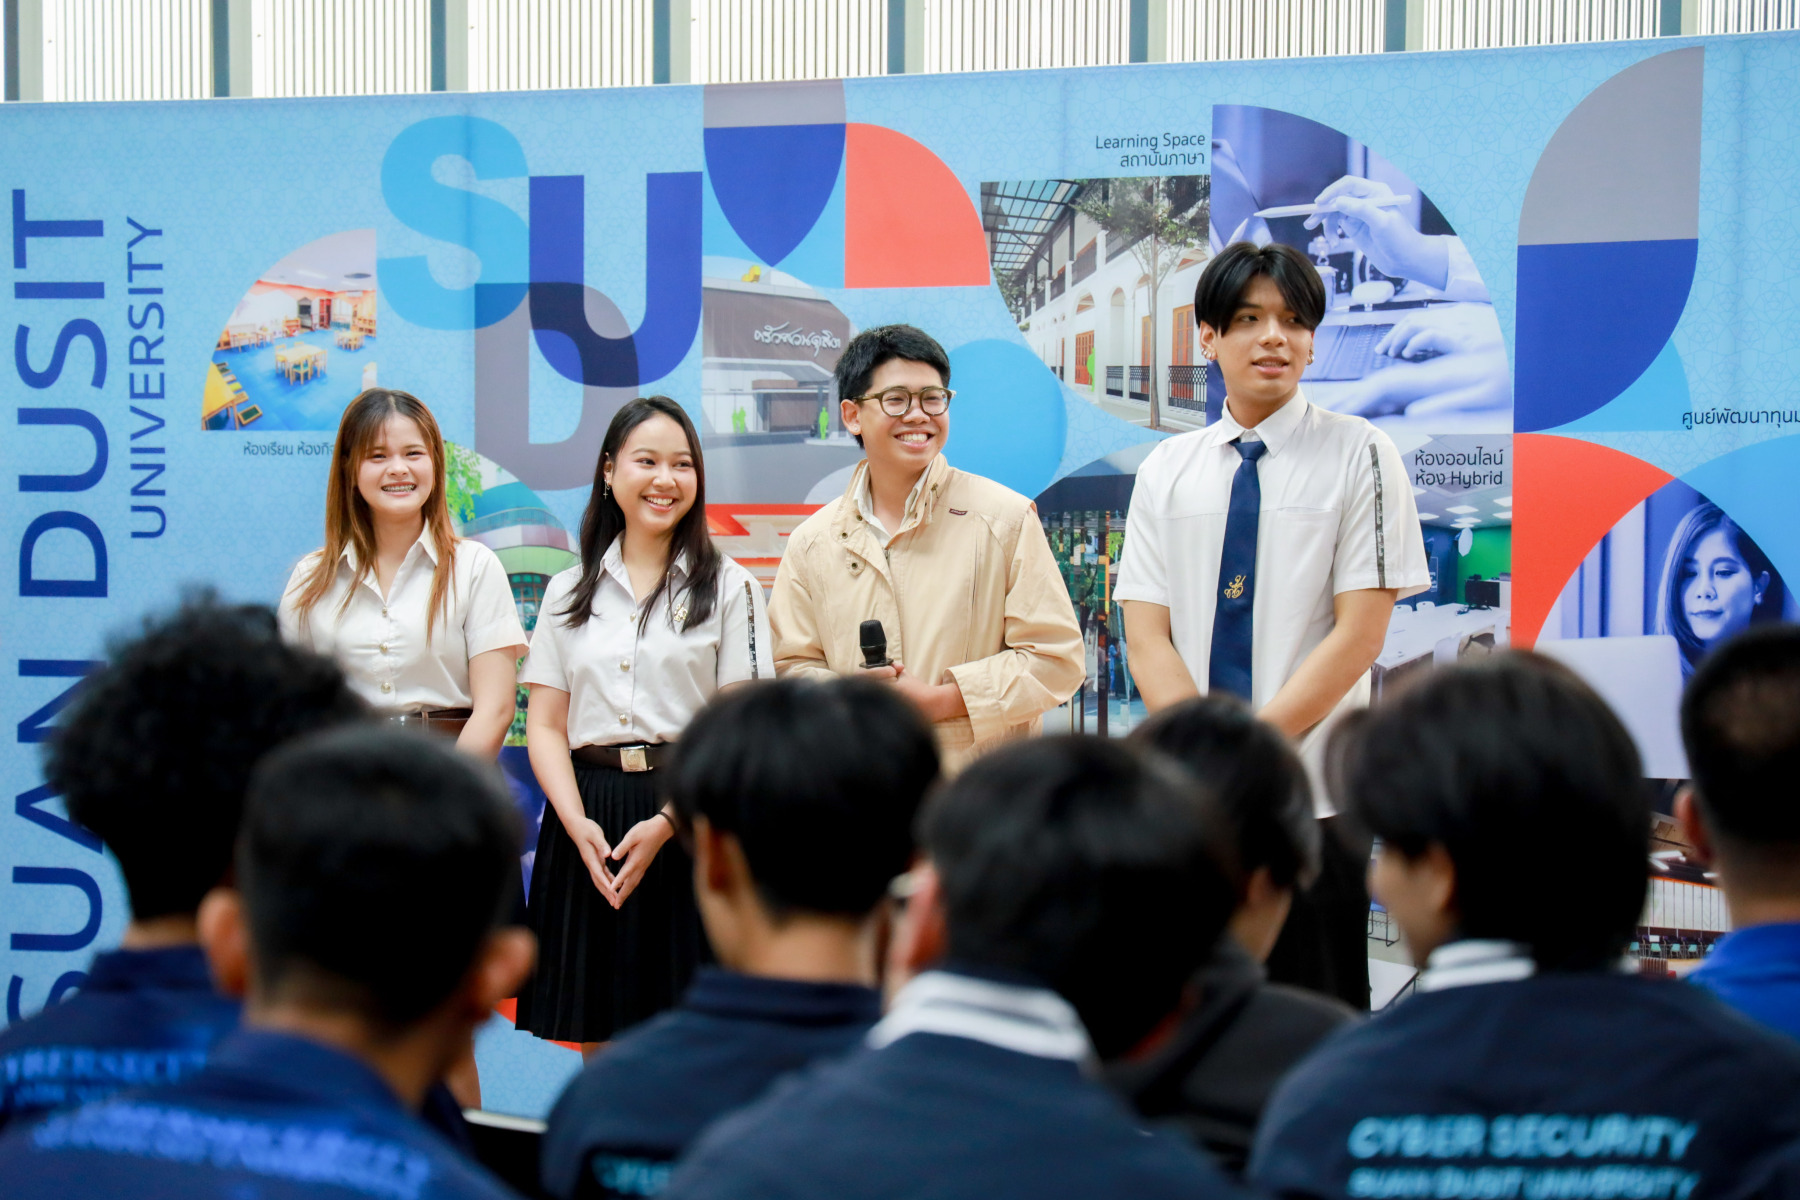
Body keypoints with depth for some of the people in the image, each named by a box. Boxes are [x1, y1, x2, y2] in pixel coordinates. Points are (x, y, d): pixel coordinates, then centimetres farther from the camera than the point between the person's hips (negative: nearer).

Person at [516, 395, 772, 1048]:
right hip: (588, 823, 3)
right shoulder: (569, 592, 12)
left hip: (690, 824, -2)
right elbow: (545, 726, 8)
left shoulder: (730, 588, 4)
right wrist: (578, 824, -9)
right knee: (598, 1047, 4)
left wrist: (665, 823, -14)